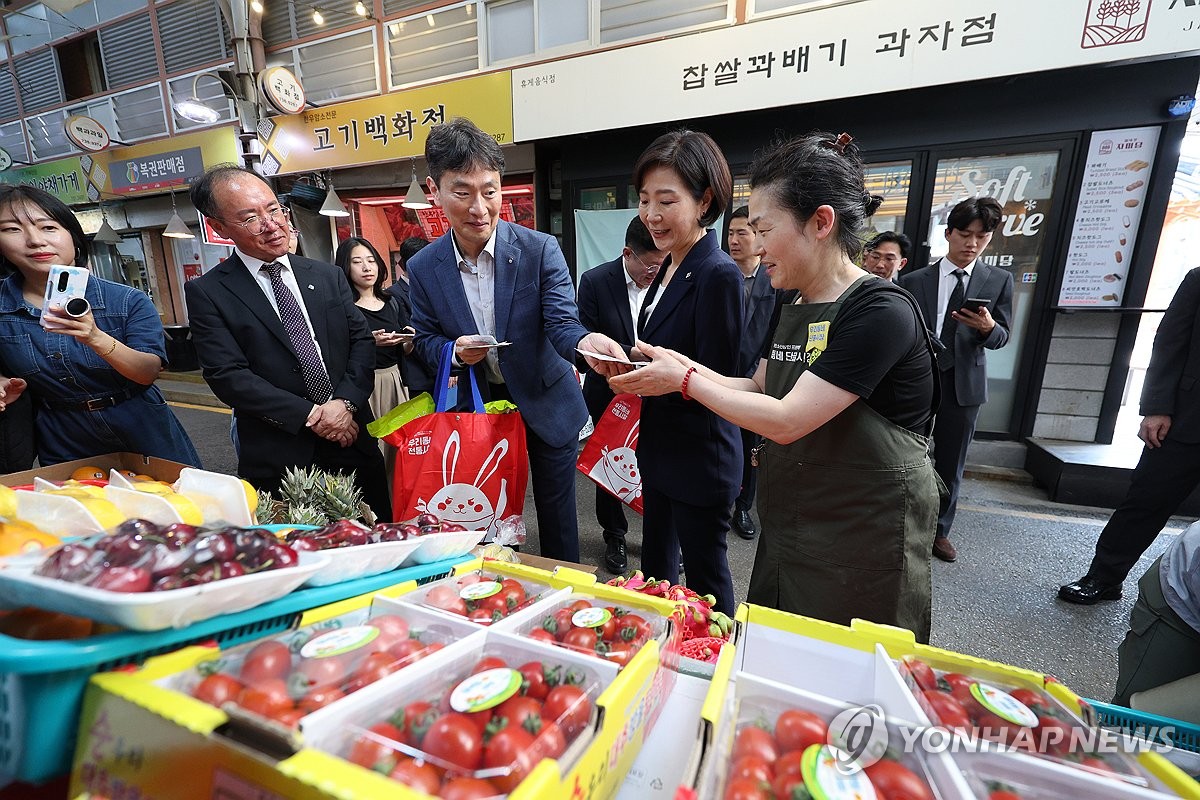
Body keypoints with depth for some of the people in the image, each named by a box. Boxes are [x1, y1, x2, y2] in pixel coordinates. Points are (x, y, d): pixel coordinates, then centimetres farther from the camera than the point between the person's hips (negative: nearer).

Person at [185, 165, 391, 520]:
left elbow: (362, 340, 3)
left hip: (353, 441, 3)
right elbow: (227, 376, -9)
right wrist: (311, 415, -15)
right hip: (279, 457, -2)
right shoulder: (207, 293, -2)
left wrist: (344, 402, -12)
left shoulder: (328, 275, 7)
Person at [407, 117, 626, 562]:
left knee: (556, 516, 13)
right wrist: (454, 352, -21)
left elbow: (561, 322, -19)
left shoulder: (540, 250, -15)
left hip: (547, 404, -2)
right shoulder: (423, 268, -7)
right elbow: (426, 340, 3)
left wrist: (584, 341, -44)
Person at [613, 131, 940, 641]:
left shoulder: (881, 311, -22)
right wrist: (684, 367, -4)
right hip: (788, 533, 8)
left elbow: (785, 421, -26)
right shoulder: (793, 311, 4)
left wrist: (684, 380, -18)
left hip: (864, 544, -7)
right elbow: (760, 389, 9)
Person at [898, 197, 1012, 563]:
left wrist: (988, 327, -21)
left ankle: (939, 530, 28)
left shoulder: (999, 280, 4)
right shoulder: (914, 280, 0)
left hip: (964, 386, 1)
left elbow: (1001, 338, 2)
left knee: (950, 464, 11)